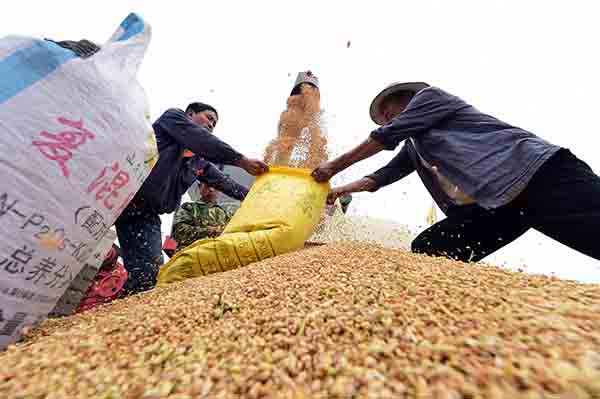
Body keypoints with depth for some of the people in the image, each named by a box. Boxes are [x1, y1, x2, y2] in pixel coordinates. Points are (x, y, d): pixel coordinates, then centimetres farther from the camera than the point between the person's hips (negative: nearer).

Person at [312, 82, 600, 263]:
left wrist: (334, 166, 1)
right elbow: (380, 177, 23)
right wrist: (340, 190, 22)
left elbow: (384, 137, -5)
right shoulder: (413, 146, 24)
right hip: (494, 202, 8)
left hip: (539, 175, -8)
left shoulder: (429, 96, 4)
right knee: (426, 250, -5)